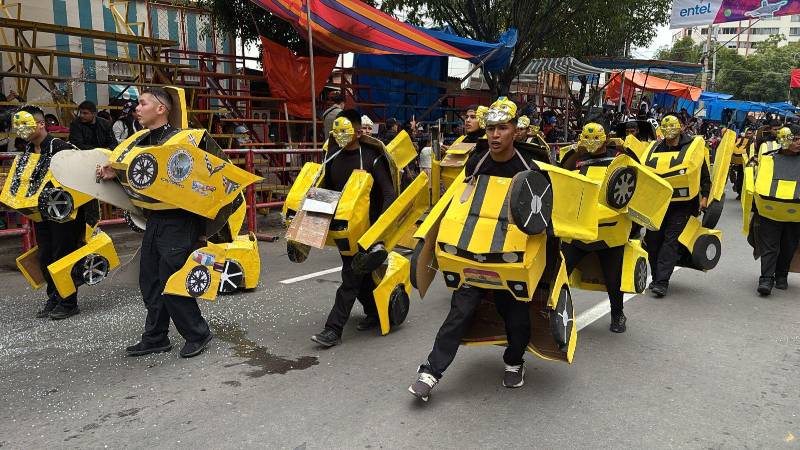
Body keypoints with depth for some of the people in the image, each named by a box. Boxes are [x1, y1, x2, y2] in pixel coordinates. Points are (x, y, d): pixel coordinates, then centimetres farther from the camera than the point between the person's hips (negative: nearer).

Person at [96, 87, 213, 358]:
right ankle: (155, 339, 25)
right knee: (150, 282, 13)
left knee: (171, 282, -5)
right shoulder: (142, 141, 14)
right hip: (155, 219, 9)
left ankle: (197, 335, 12)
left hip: (179, 221, -9)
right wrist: (113, 175, 4)